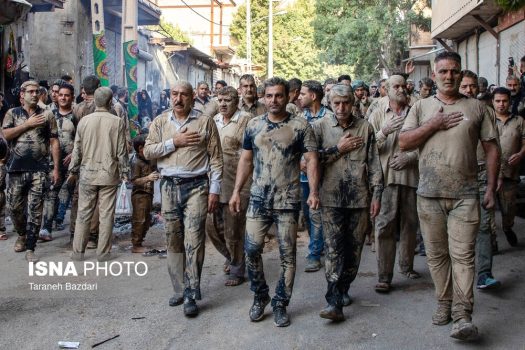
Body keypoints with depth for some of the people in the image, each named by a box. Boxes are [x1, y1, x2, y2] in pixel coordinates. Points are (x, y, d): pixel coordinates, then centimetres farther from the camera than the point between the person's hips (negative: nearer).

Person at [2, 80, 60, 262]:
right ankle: (21, 234, 35)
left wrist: (56, 168, -1)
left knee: (35, 209, -3)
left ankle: (30, 248, 3)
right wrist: (28, 124, -9)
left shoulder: (47, 114, 8)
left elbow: (54, 142, 5)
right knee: (15, 206, 9)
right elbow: (5, 135, -6)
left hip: (39, 169, -1)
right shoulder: (12, 113, 10)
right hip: (17, 168, 1)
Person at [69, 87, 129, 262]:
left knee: (83, 213, 9)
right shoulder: (118, 122, -6)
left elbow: (77, 149, 5)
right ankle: (103, 253, 9)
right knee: (106, 215, 4)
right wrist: (124, 172, 7)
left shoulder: (84, 121, 0)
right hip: (109, 175, -2)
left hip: (87, 173, 2)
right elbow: (122, 151, -3)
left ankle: (78, 251, 14)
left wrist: (73, 170, 16)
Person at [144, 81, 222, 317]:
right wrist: (174, 142, -10)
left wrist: (214, 190, -6)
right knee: (173, 240, 9)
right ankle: (180, 289, 21)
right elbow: (148, 152, 1)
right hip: (169, 186, 4)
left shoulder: (205, 122, 1)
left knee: (193, 240, -8)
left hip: (196, 186, -3)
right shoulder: (160, 122, 9)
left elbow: (215, 158, -1)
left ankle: (191, 295, -2)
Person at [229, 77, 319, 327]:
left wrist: (314, 192, -19)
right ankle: (260, 296, 22)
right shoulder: (254, 125, 7)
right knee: (251, 249, 0)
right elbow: (246, 160, 10)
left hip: (288, 201, -2)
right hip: (258, 199, 2)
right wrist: (236, 191, 3)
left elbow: (311, 160, -7)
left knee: (287, 254, 4)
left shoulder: (301, 126, -2)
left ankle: (280, 304, 18)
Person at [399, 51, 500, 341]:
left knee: (462, 254, -8)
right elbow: (403, 143, 0)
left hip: (464, 195, -1)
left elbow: (491, 149, 8)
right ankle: (444, 303, 24)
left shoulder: (475, 107, 7)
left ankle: (462, 316, -6)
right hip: (429, 194, 2)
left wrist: (491, 188, 2)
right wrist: (434, 125, -9)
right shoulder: (421, 107, 9)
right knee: (436, 254, 9)